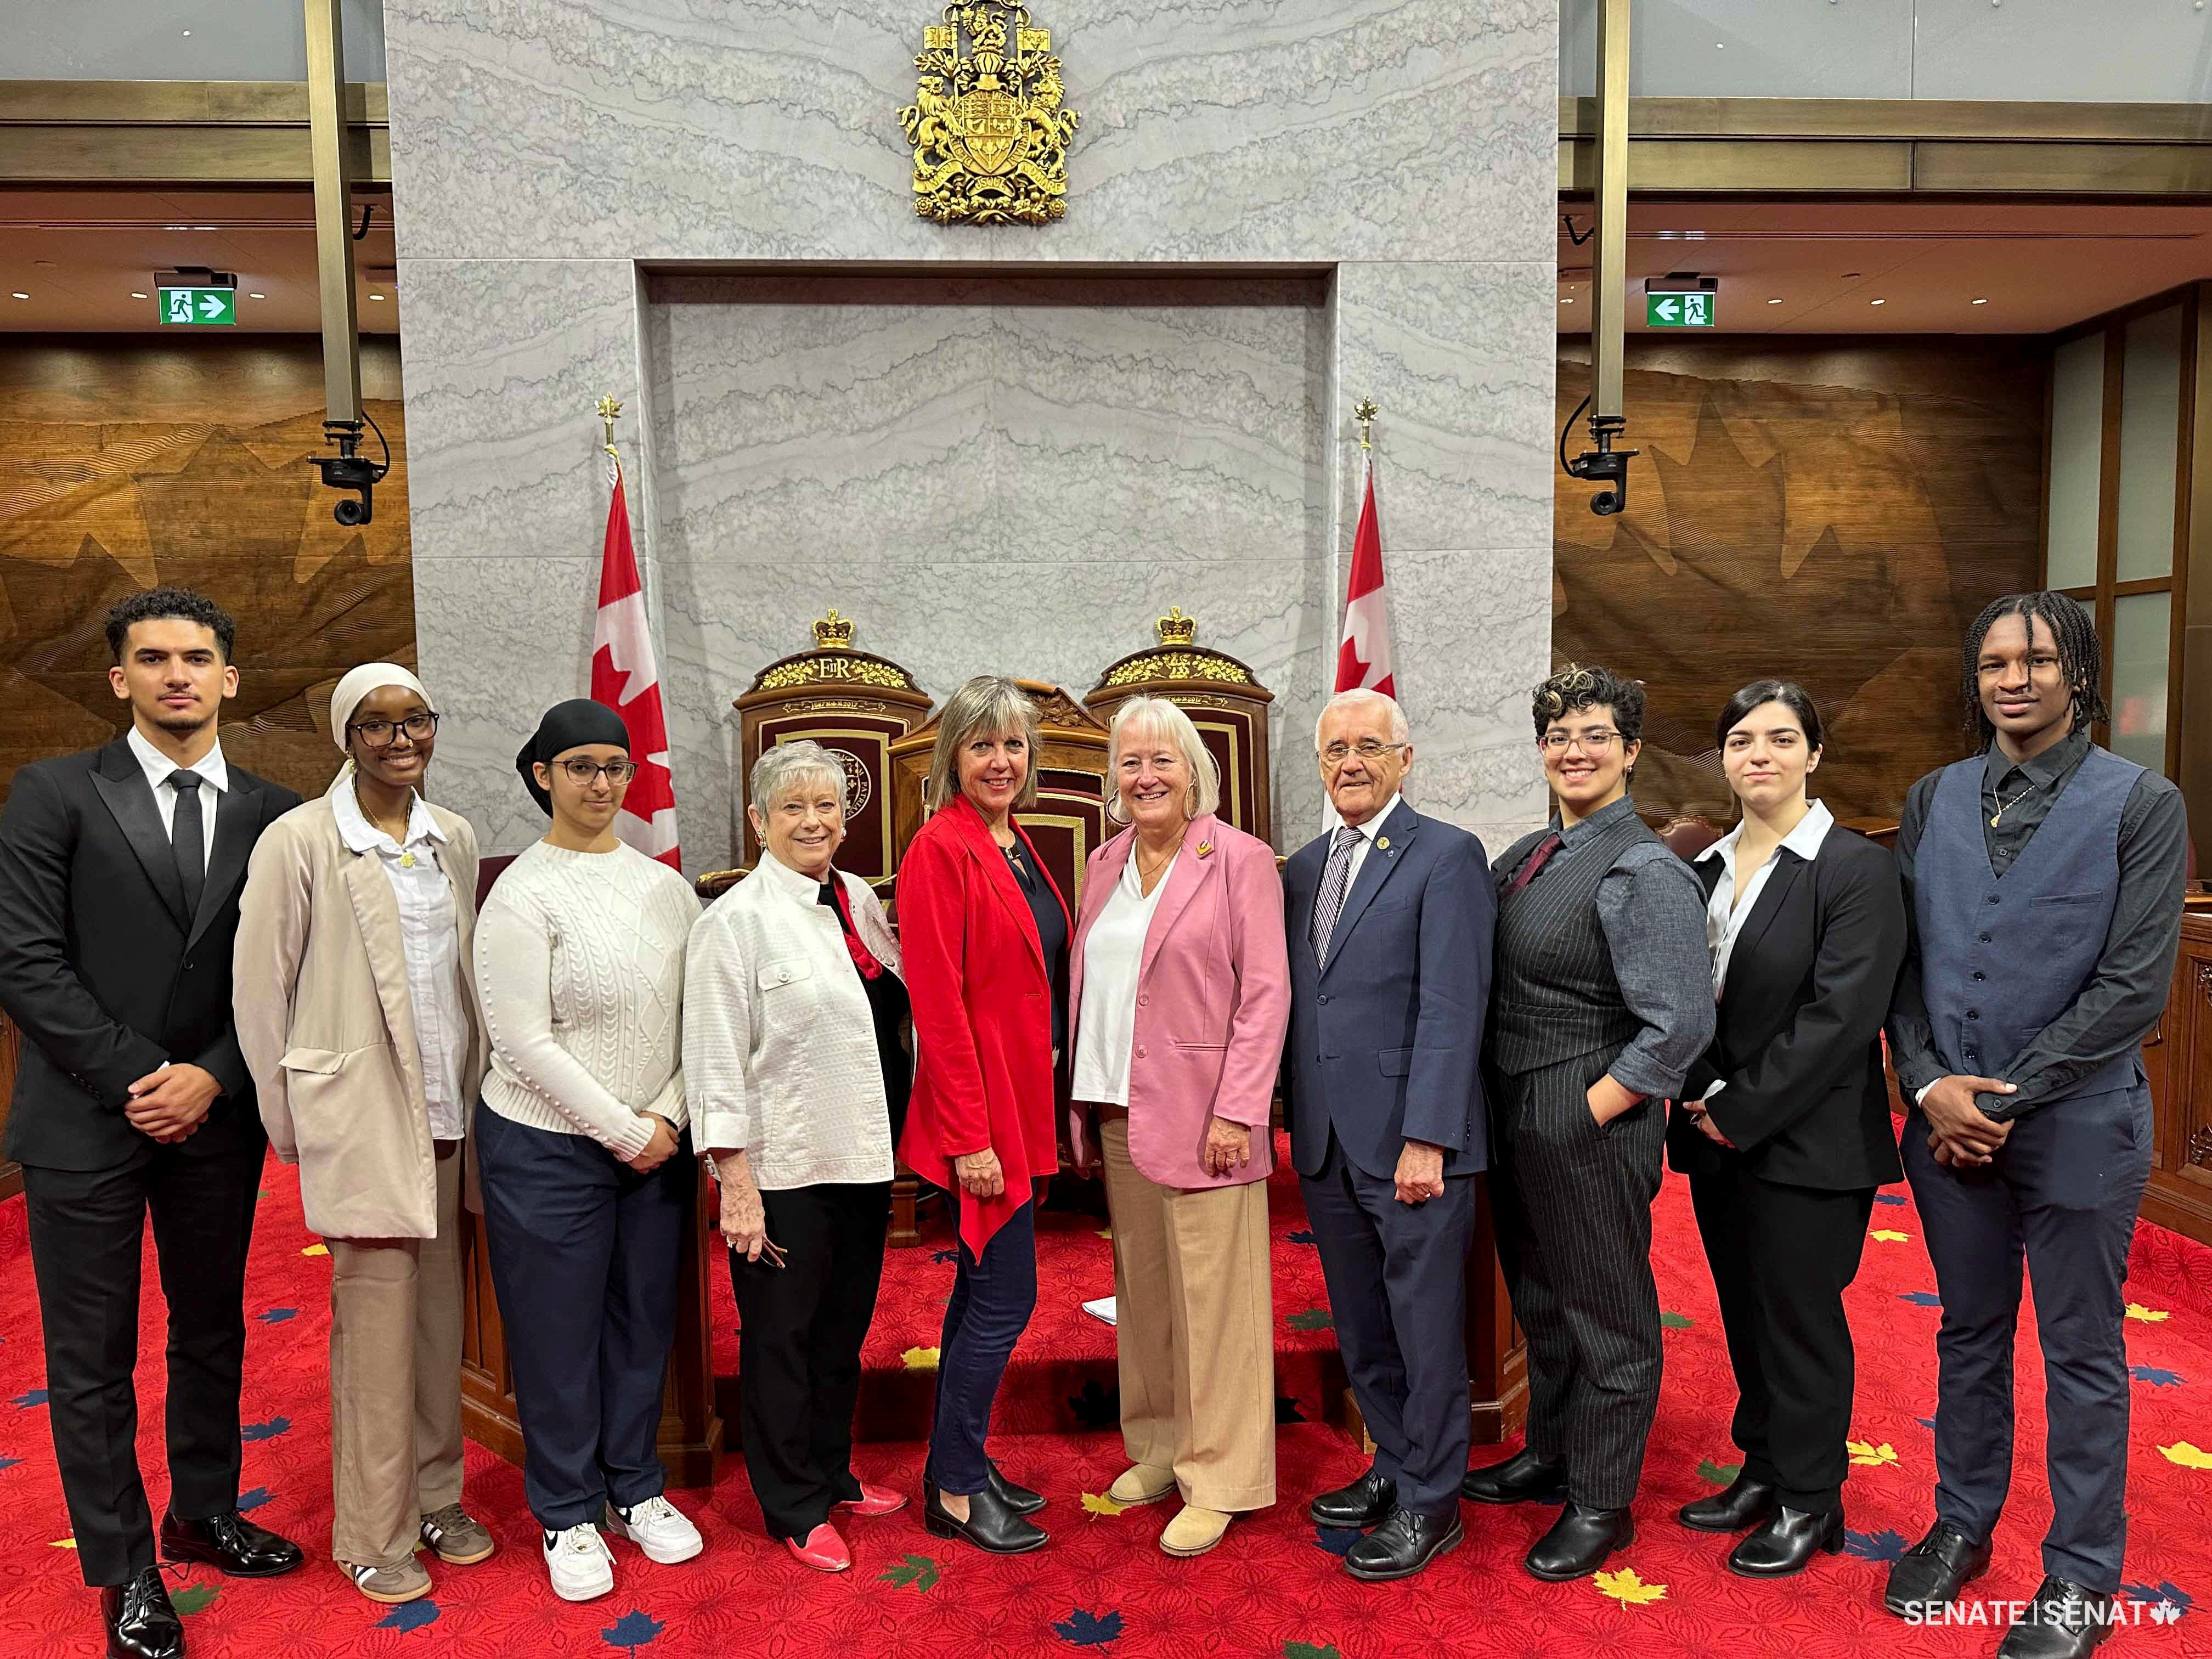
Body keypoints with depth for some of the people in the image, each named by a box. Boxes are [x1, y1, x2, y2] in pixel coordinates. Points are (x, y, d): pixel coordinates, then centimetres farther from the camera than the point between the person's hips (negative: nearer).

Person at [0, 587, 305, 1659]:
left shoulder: (275, 816, 3)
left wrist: (211, 1079, -9)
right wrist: (140, 1077, -13)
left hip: (217, 1119, 3)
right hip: (86, 1120, -3)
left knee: (213, 1332, 16)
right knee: (92, 1360, 7)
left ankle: (202, 1515, 36)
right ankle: (124, 1570, 24)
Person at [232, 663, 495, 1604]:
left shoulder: (455, 840, 8)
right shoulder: (299, 841, -7)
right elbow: (258, 988, -5)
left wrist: (474, 1087, 13)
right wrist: (288, 1119, -2)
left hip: (448, 1111, 5)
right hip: (361, 1114, -5)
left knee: (440, 1311, 12)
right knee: (377, 1321, 2)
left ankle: (437, 1494, 29)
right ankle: (375, 1533, 18)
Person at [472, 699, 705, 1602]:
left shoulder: (666, 886, 3)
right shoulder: (524, 894, -11)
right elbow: (525, 1043, -15)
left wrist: (668, 1118, -7)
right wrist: (624, 1132, -13)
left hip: (654, 1145, 5)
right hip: (548, 1148, -4)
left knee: (644, 1321, 15)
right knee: (558, 1334, 8)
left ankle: (635, 1488, 35)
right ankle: (568, 1515, 27)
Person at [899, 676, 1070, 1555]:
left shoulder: (1017, 846, 11)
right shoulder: (942, 848, -15)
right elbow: (938, 1001, -18)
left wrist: (1039, 1110, 12)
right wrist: (970, 1134, -19)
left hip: (1021, 1100, 9)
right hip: (980, 1109, -9)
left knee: (983, 1290, 16)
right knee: (1006, 1296, -2)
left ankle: (961, 1469, 30)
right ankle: (954, 1490, 14)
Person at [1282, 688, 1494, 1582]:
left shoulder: (1446, 855, -8)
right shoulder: (1303, 867, 12)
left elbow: (1452, 1007, -14)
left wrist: (1426, 1138, -18)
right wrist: (1293, 1124, 10)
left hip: (1412, 1141, -6)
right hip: (1327, 1142, 6)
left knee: (1426, 1331, 6)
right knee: (1361, 1330, 17)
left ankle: (1430, 1501, 22)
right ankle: (1394, 1466, 35)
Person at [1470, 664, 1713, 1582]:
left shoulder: (1644, 872, -16)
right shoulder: (1527, 858, 7)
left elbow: (1680, 1025, -20)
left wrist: (1592, 1111, -17)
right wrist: (1508, 1108, 7)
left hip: (1590, 1123, -8)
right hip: (1517, 1116, 8)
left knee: (1605, 1314, 9)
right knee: (1541, 1300, 23)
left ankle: (1600, 1505, 26)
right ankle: (1548, 1459, 42)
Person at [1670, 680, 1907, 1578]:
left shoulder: (1858, 869, -11)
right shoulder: (1703, 869, 8)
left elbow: (1839, 1016, -17)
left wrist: (1741, 1111, -15)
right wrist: (1703, 1097, -4)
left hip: (1808, 1141, -6)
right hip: (1718, 1133, 6)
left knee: (1801, 1317, 6)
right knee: (1745, 1312, 15)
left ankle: (1809, 1501, 23)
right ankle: (1763, 1471, 32)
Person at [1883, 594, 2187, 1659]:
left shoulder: (2142, 806, -6)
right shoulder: (1934, 800, 5)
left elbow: (2133, 987, -13)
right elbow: (1903, 960, 5)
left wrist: (2005, 1096, -14)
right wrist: (1929, 1085, -8)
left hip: (2076, 1124, -3)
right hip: (1949, 1119, 4)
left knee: (2082, 1355, 9)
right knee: (1970, 1334, 17)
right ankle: (1962, 1526, 34)